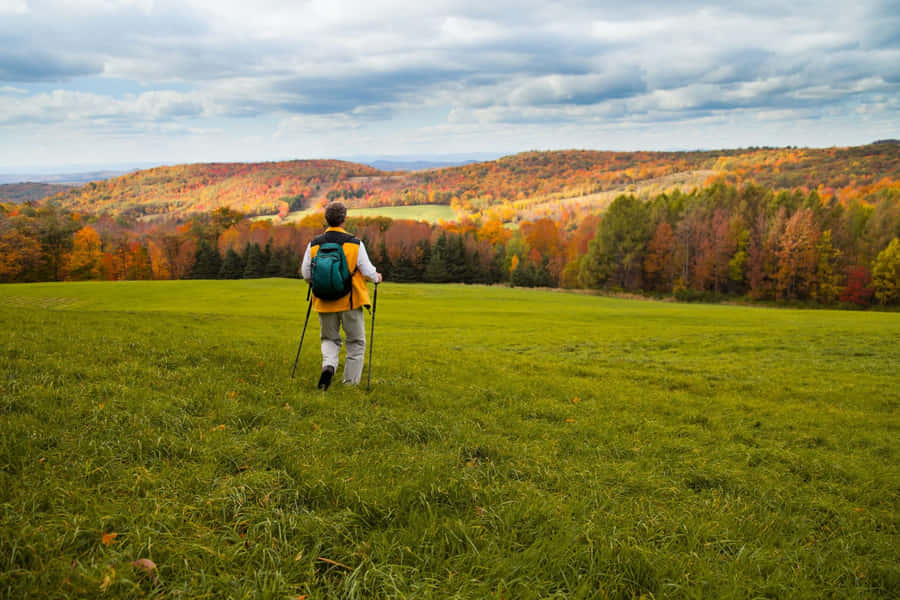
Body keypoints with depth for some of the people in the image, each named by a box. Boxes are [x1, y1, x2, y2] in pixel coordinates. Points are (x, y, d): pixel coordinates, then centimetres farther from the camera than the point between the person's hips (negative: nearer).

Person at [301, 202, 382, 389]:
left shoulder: (314, 244, -2)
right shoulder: (355, 244, -10)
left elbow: (306, 274, 2)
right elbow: (368, 271, -8)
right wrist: (376, 277, 14)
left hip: (324, 302, 2)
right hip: (350, 302, -2)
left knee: (330, 339, 19)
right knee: (356, 343, 13)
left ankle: (328, 365, -10)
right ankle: (351, 384, 14)